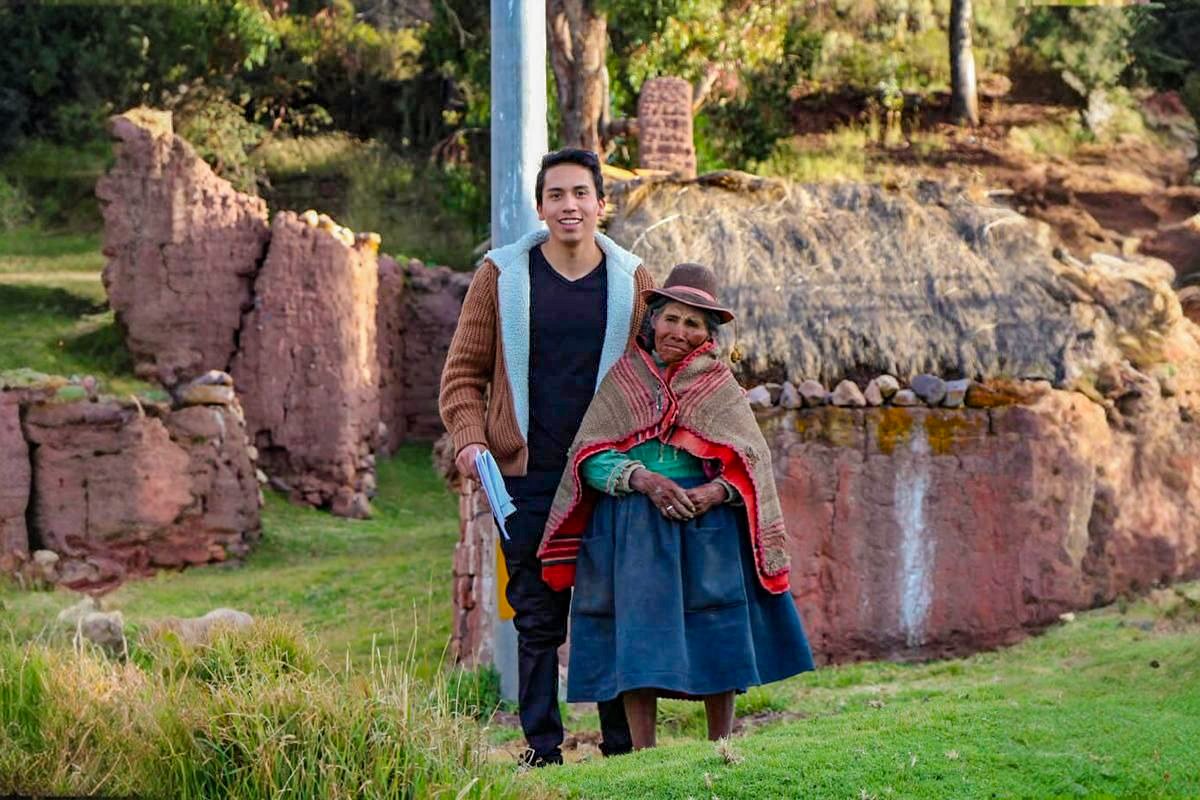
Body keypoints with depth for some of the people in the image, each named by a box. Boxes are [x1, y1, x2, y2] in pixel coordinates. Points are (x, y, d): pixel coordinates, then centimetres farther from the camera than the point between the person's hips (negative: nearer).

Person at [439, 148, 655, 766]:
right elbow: (464, 370, 8)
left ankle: (623, 745, 11)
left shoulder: (632, 281, 6)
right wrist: (469, 439, -9)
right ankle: (542, 749, 10)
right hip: (527, 477, 0)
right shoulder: (502, 276, 4)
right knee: (537, 618, 4)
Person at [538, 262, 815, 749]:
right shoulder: (622, 378, 8)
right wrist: (643, 479, -17)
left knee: (715, 638, -2)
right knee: (635, 634, -5)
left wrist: (715, 491, -19)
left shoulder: (720, 386, 10)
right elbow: (590, 457, 0)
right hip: (631, 526, 0)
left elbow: (752, 458, 1)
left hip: (706, 525, 0)